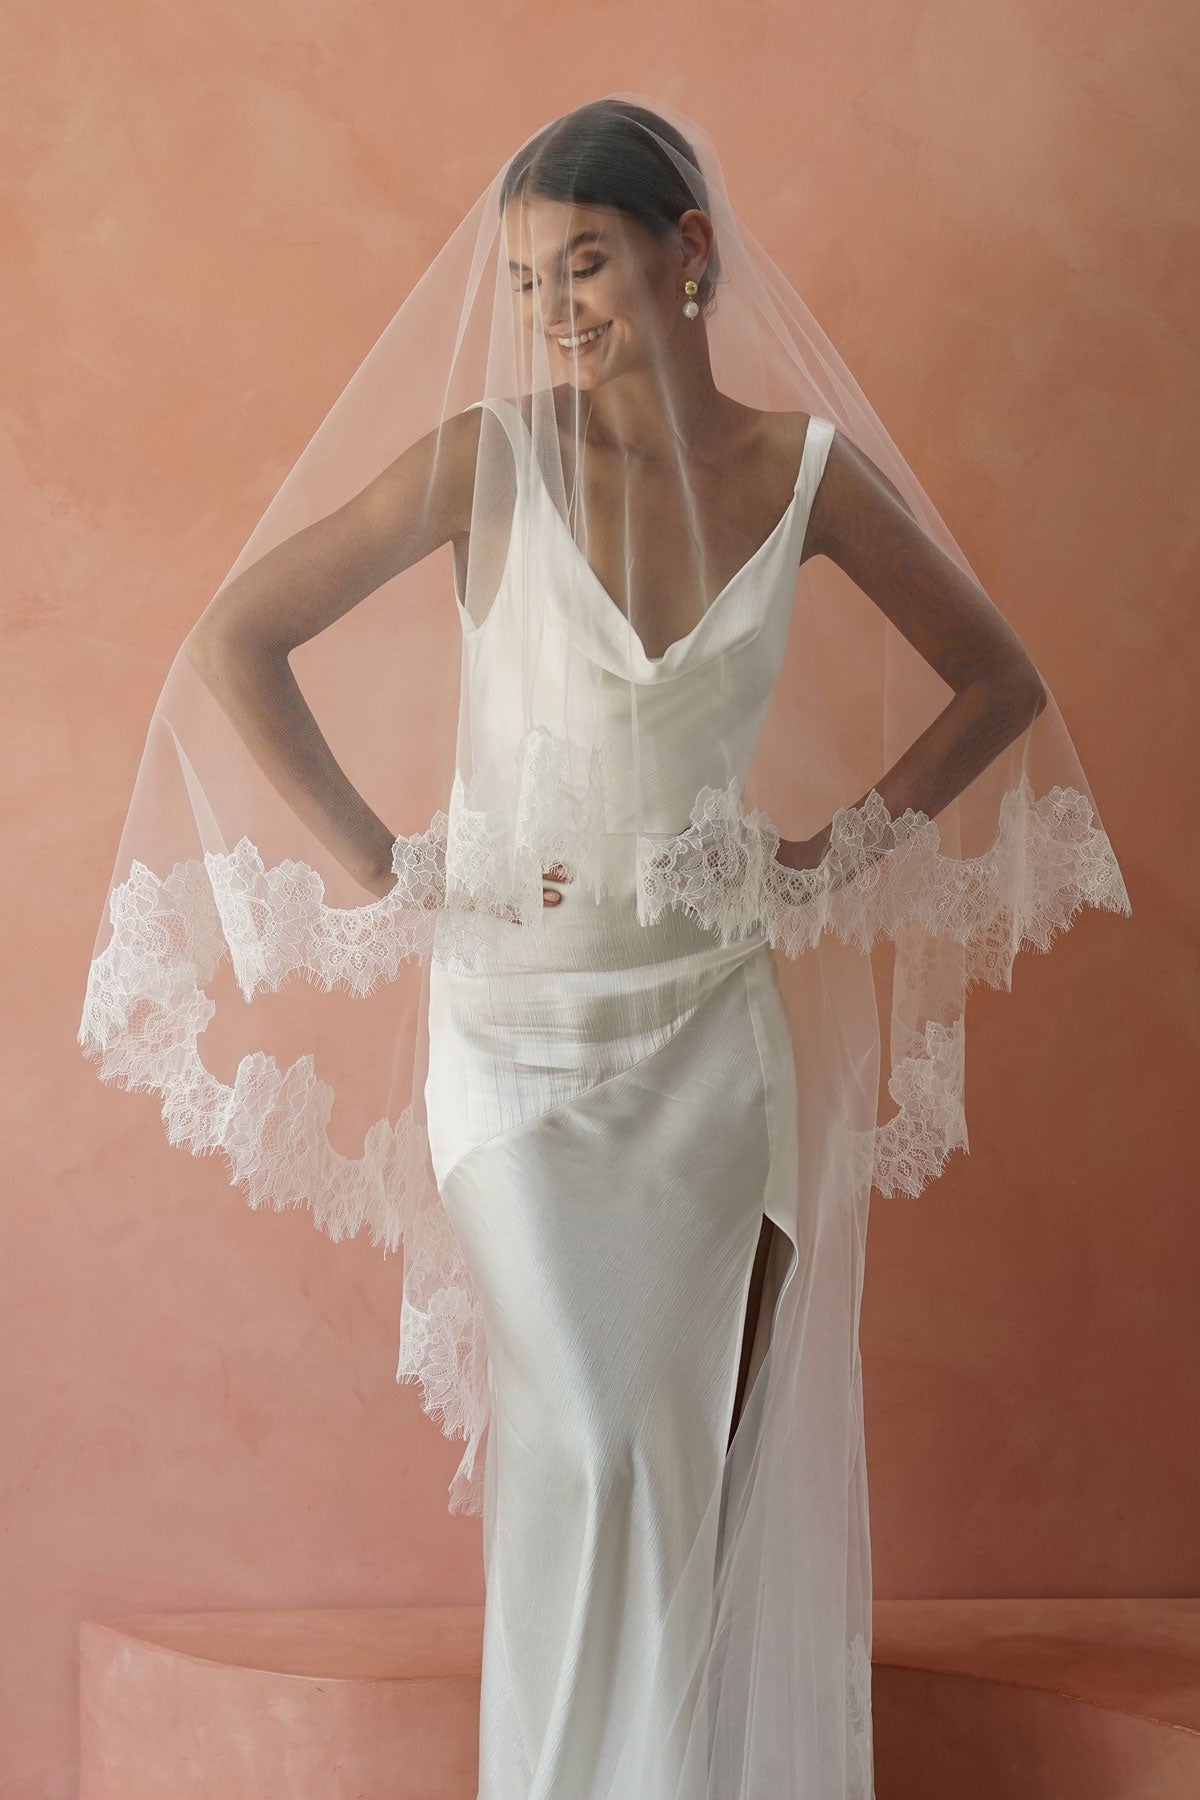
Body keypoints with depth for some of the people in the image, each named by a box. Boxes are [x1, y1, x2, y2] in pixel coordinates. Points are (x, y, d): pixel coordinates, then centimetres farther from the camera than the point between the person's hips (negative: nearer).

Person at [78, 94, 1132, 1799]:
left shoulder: (809, 473, -1)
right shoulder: (488, 457, -8)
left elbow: (996, 683, 11)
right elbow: (238, 641, -6)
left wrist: (846, 844, 2)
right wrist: (380, 860, -8)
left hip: (715, 1021, 2)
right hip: (517, 1018, -2)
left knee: (711, 1461, 6)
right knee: (588, 1452, -4)